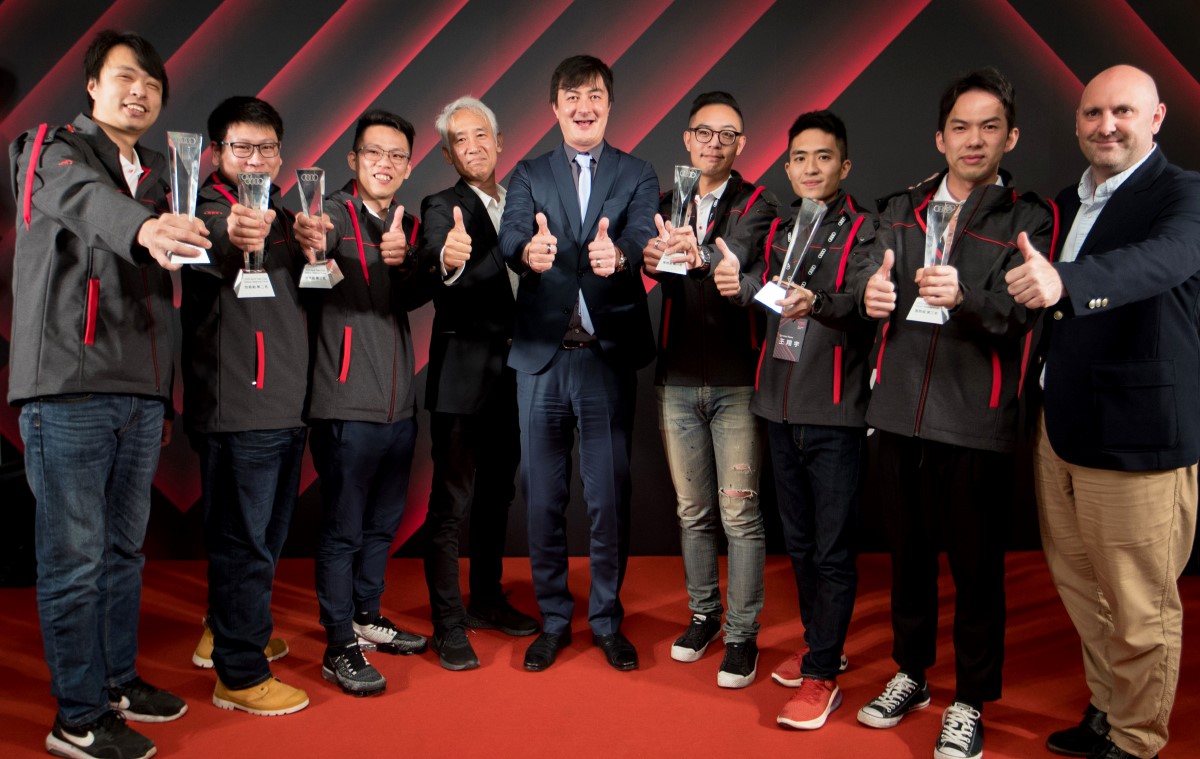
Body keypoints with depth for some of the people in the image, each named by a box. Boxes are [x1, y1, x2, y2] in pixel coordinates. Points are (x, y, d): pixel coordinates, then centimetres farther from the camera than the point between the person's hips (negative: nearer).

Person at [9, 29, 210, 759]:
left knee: (124, 548, 14)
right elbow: (84, 199, -26)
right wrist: (143, 226, -47)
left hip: (140, 394, 6)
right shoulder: (56, 151, -1)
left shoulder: (155, 177, 18)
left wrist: (165, 393, 14)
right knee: (75, 557, -2)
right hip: (70, 390, -6)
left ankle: (118, 681, 29)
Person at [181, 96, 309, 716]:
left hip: (283, 407, 9)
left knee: (265, 536, 20)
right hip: (237, 410, -9)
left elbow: (304, 291, 23)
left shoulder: (278, 213, 16)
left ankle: (228, 634, 39)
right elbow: (208, 247, -34)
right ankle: (240, 675, 11)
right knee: (244, 542, -2)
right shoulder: (210, 206, -9)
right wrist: (231, 237, -57)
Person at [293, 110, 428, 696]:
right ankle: (339, 647, 12)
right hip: (346, 405, -6)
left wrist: (401, 260, -25)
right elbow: (312, 260, -29)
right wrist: (309, 245, -51)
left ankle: (367, 618, 34)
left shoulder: (408, 226, 12)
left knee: (383, 523, 17)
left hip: (399, 403, 6)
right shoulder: (332, 215, -6)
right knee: (343, 529, 0)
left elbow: (411, 299, -4)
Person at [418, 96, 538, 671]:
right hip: (462, 375, -6)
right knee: (450, 504, -2)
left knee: (497, 494, 16)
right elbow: (438, 256, -29)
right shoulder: (443, 208, -7)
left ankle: (486, 600, 31)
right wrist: (449, 261, -52)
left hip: (512, 375, 6)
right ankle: (448, 626, 8)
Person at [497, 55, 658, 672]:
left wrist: (618, 255, -38)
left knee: (610, 496, 5)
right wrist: (528, 251, -37)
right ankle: (553, 620, 25)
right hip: (542, 354, 1)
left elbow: (644, 238, -14)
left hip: (609, 355, -1)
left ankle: (606, 620, 23)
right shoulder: (529, 176, 7)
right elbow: (510, 237, -12)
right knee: (543, 496, 8)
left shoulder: (637, 177, 6)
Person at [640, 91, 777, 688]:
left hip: (737, 380, -3)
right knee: (692, 510, 13)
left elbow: (740, 257, -23)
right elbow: (661, 276, -7)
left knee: (740, 513, -1)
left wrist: (700, 254, -45)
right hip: (677, 380, 4)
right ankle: (704, 613, 29)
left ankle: (743, 634, 10)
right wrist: (650, 261, -31)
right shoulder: (667, 207, 11)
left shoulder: (757, 205, -1)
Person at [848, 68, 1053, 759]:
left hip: (977, 422, -3)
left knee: (977, 565, 4)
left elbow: (1017, 313, -15)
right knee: (909, 551, 15)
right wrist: (871, 293, -26)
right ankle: (912, 676, 33)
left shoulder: (1029, 218, 0)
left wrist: (963, 296, -36)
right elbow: (871, 281, -1)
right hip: (902, 409, 4)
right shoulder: (903, 209, 12)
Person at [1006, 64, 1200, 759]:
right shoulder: (1067, 204, 13)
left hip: (1138, 439, -7)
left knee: (1140, 608, 5)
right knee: (1081, 588, 18)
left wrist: (1062, 280, -49)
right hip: (1061, 433, 7)